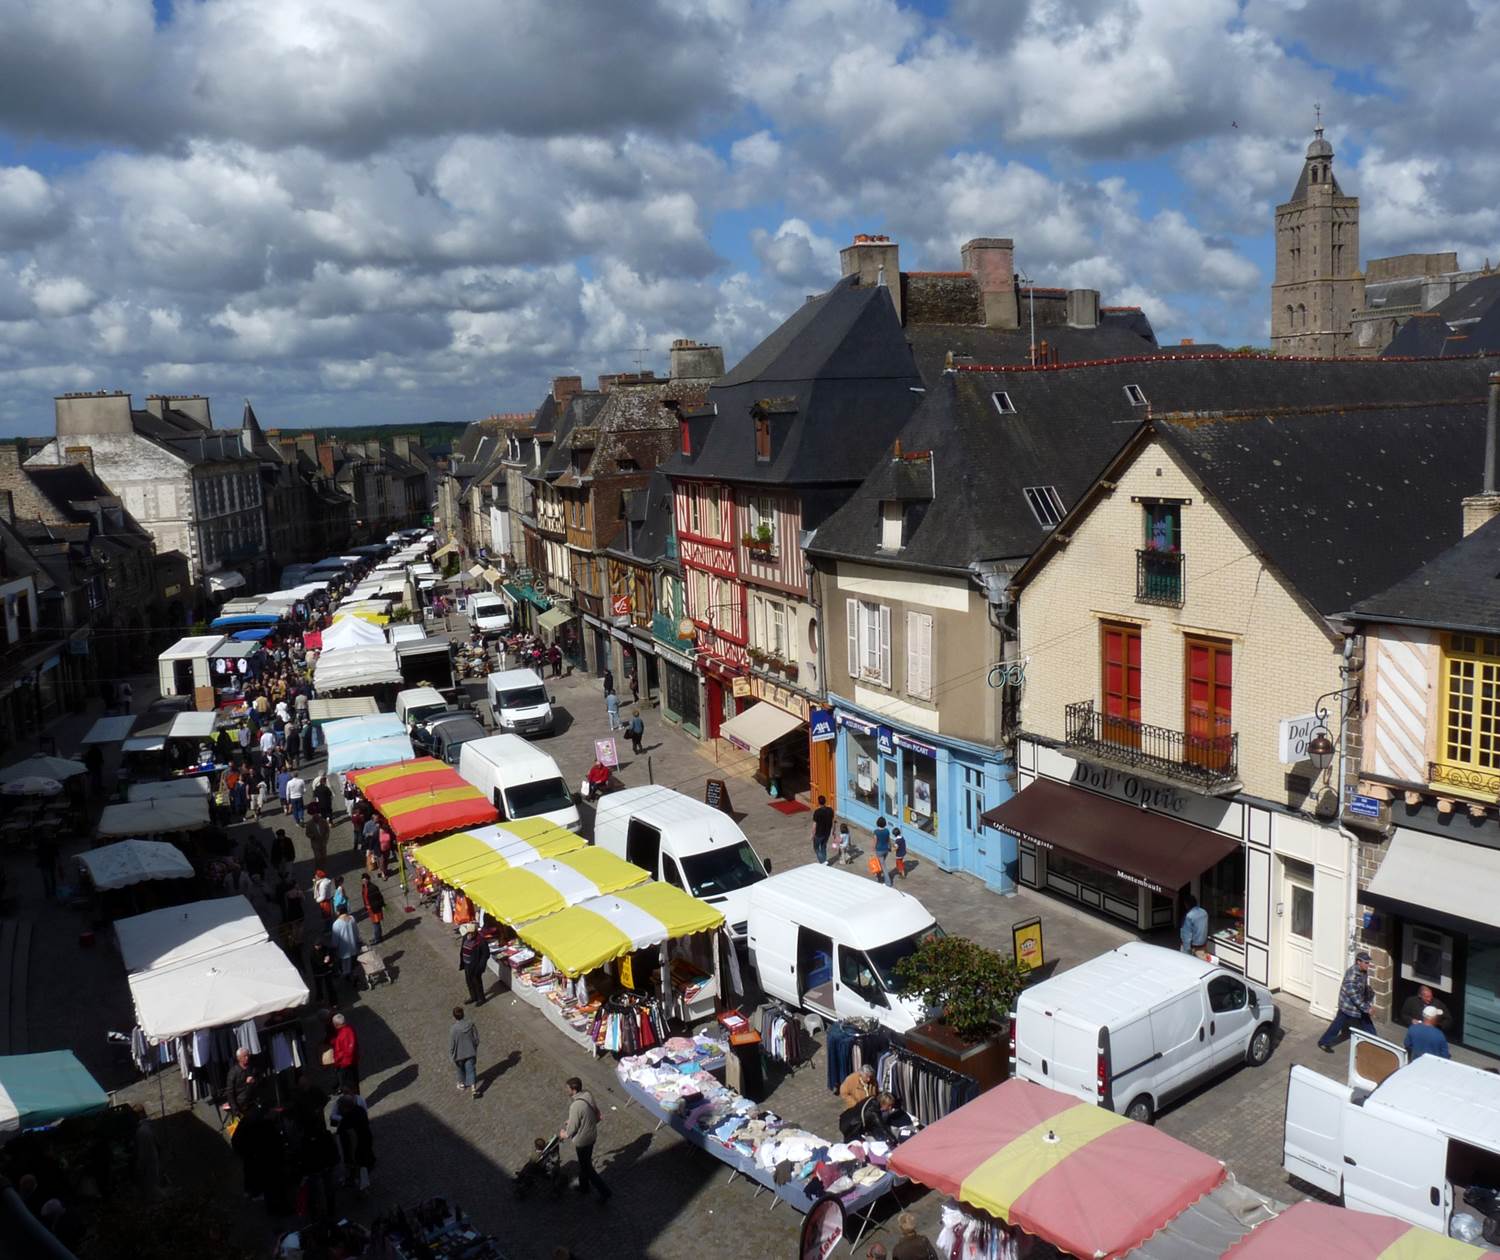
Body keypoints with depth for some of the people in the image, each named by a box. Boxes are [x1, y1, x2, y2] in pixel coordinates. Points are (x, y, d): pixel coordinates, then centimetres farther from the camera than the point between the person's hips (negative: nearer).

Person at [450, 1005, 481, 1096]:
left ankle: (462, 1083, 45)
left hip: (459, 1054, -2)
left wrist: (452, 1054, 1)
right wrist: (475, 1047, 13)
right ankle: (473, 1088, 2)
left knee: (460, 1069, 24)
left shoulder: (453, 1029, -26)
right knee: (470, 1070, 12)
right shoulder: (470, 1024, -16)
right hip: (470, 1052, 2)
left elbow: (451, 1045, -16)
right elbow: (476, 1038, -4)